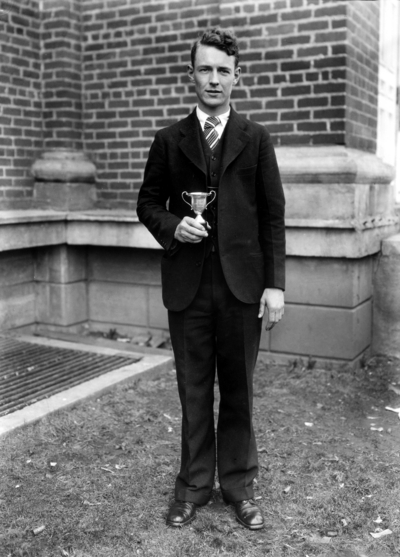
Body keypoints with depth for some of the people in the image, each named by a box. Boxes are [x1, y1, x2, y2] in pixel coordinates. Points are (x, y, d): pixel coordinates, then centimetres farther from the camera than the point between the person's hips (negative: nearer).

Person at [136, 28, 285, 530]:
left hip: (242, 283, 0)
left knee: (238, 389, 8)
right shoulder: (168, 141, 7)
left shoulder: (256, 139, 5)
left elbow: (273, 215, 3)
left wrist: (275, 283, -4)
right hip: (187, 285, 1)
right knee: (194, 391, 8)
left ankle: (238, 484, 24)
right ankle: (194, 485, 24)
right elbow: (148, 204, 12)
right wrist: (171, 226, -11)